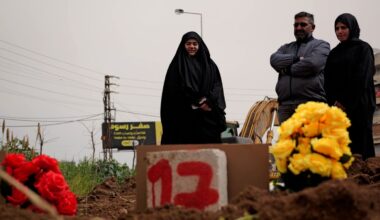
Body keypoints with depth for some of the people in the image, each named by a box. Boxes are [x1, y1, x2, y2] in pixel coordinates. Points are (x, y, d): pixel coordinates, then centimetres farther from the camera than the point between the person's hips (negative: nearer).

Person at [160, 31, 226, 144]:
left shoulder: (209, 65, 17)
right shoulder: (177, 66, 7)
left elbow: (217, 87, 9)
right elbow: (172, 91, -2)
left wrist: (209, 102, -11)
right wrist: (198, 103, -8)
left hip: (207, 119, 3)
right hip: (184, 118, -3)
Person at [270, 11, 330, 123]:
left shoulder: (321, 45, 10)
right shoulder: (286, 48, 25)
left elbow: (312, 64, -10)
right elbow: (274, 60, 4)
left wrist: (287, 69, 1)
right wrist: (296, 58, -8)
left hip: (311, 103, -5)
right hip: (285, 105, 5)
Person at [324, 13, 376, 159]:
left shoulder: (363, 48, 4)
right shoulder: (334, 53, 20)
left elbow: (361, 78, -7)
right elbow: (328, 80, 12)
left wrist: (347, 104, -13)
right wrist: (334, 101, -4)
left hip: (359, 106, -5)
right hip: (337, 107, 5)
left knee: (360, 144, -9)